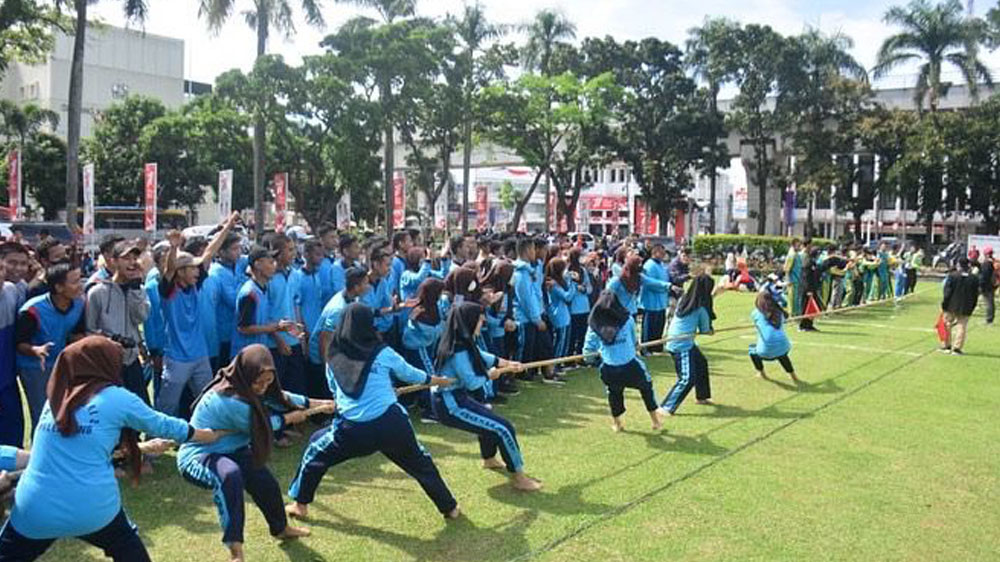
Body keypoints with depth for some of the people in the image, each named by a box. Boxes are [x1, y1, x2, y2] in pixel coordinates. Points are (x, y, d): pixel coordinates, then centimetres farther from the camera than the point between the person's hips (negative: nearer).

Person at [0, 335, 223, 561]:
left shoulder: (56, 399, 11)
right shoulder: (117, 398, -2)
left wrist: (143, 447, 38)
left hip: (35, 510, 3)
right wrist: (210, 434, 29)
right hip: (93, 509, -3)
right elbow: (163, 425, 12)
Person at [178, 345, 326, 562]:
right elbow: (260, 425, -15)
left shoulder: (244, 386, -6)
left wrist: (315, 403, 14)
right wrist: (289, 418, 0)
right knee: (230, 475, -41)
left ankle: (281, 528, 47)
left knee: (265, 481, 17)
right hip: (196, 458, -10)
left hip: (228, 451, 10)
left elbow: (279, 396, 11)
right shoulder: (230, 400, -33)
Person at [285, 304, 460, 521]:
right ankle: (449, 507, 30)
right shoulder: (382, 352, 3)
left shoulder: (334, 358, 7)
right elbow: (410, 374, 19)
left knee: (316, 451, 27)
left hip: (353, 429, 0)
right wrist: (439, 380, 37)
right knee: (420, 463, 21)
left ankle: (300, 505, 30)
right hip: (390, 423, 0)